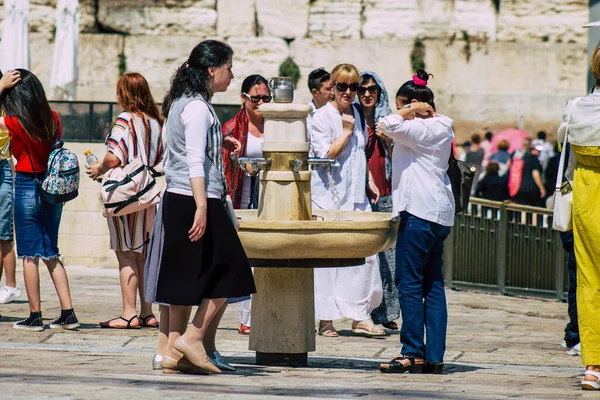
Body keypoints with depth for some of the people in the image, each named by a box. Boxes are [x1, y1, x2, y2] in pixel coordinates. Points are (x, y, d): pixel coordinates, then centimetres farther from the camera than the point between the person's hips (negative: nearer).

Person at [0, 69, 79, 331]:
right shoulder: (53, 119, 0)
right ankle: (68, 314, 9)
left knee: (29, 255, 1)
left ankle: (35, 316, 3)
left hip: (27, 186, -6)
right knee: (51, 254, 13)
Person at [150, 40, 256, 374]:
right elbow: (195, 162, -19)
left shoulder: (181, 103, 18)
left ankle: (175, 351, 8)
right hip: (195, 200, -10)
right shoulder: (198, 108, -12)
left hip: (176, 201, 10)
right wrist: (202, 208, -25)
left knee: (186, 278, 8)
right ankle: (194, 338, -4)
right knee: (227, 271, -3)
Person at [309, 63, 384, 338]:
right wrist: (347, 131, -13)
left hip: (355, 196, 6)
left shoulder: (356, 114, 14)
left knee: (366, 252, -1)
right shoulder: (322, 117, -8)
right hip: (328, 197, -6)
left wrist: (369, 181, 18)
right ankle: (325, 319, 2)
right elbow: (325, 155, -15)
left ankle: (360, 316, 4)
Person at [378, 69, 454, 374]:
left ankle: (413, 353, -8)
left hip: (419, 212, -10)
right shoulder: (441, 129, 17)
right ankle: (434, 356, 6)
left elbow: (389, 125, -25)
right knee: (433, 284, 8)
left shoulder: (420, 129, -10)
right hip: (440, 214, 10)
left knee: (409, 283, -6)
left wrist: (413, 109, -9)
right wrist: (426, 111, 18)